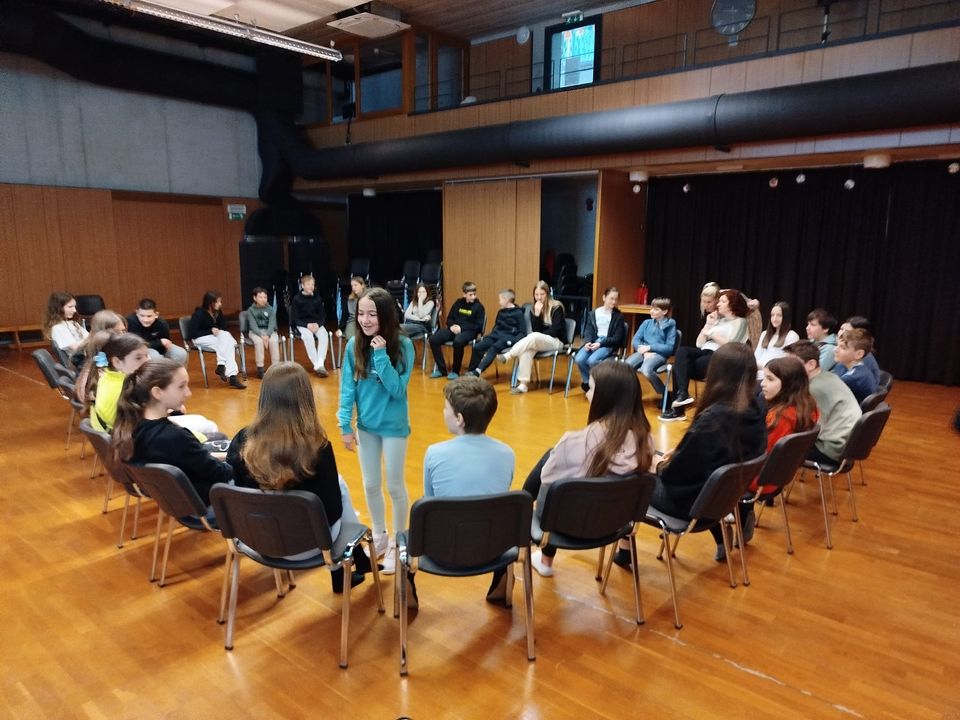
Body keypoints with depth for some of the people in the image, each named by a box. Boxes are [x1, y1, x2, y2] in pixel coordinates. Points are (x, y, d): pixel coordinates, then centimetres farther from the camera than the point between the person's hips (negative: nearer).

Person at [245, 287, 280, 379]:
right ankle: (260, 368, -29)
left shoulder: (271, 309, 2)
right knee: (259, 341, -34)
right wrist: (262, 335, -28)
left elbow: (272, 324, -7)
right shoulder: (250, 310, -1)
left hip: (269, 331, 1)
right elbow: (253, 326, -11)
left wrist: (267, 335, -26)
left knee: (274, 340, -31)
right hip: (255, 332, -1)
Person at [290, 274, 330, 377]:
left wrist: (317, 324, -14)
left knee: (324, 335, -30)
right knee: (308, 336, -35)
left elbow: (322, 316, 8)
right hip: (301, 325, -3)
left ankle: (320, 363, -39)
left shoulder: (317, 299, 6)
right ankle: (316, 365, -36)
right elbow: (294, 319, -5)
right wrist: (307, 325, -21)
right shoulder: (297, 299, -4)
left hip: (316, 324, 3)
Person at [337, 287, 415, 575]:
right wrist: (345, 425, -7)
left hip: (393, 425, -3)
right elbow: (347, 387, -3)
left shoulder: (402, 345, -16)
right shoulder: (354, 345, -6)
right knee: (370, 485, 16)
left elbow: (397, 389, -20)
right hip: (366, 425, 4)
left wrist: (381, 356, -28)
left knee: (395, 486, 9)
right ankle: (379, 537, 36)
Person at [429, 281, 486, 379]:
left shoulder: (478, 306, 0)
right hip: (454, 329, 5)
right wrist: (452, 326, -6)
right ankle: (441, 369, -5)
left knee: (458, 342, -40)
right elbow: (449, 318, 18)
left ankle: (455, 371, -19)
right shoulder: (459, 303, 14)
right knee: (433, 339, -17)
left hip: (468, 331, -5)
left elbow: (478, 326, -7)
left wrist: (461, 328, -15)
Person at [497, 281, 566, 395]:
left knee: (534, 337, -35)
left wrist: (538, 336, -10)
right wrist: (537, 314, -17)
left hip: (556, 341, -4)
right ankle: (523, 384, -34)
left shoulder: (556, 307, -8)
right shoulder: (533, 309, 5)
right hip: (538, 342, 4)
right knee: (527, 350, -31)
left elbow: (554, 331, -14)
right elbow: (535, 330, -4)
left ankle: (508, 355, -34)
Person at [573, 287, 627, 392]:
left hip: (608, 344, -3)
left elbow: (617, 338, -2)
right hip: (593, 342, 3)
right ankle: (588, 382, -2)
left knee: (592, 360, -33)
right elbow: (588, 331, 9)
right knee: (579, 359, -27)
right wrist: (588, 342, -14)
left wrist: (600, 344, -16)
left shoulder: (618, 316, 3)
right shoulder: (593, 313, 12)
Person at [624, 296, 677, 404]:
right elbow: (635, 341, 9)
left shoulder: (670, 325, 4)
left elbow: (669, 348, -4)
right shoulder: (646, 323, 16)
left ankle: (665, 393, -11)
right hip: (644, 352, 4)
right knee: (626, 366, -29)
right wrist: (645, 351, -10)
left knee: (646, 370, -37)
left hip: (659, 354, -4)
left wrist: (650, 347, -12)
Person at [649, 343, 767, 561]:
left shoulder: (711, 420, -31)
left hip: (693, 500, -6)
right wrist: (680, 453, 6)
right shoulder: (755, 414, -9)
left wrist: (661, 468, 2)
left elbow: (676, 472, -19)